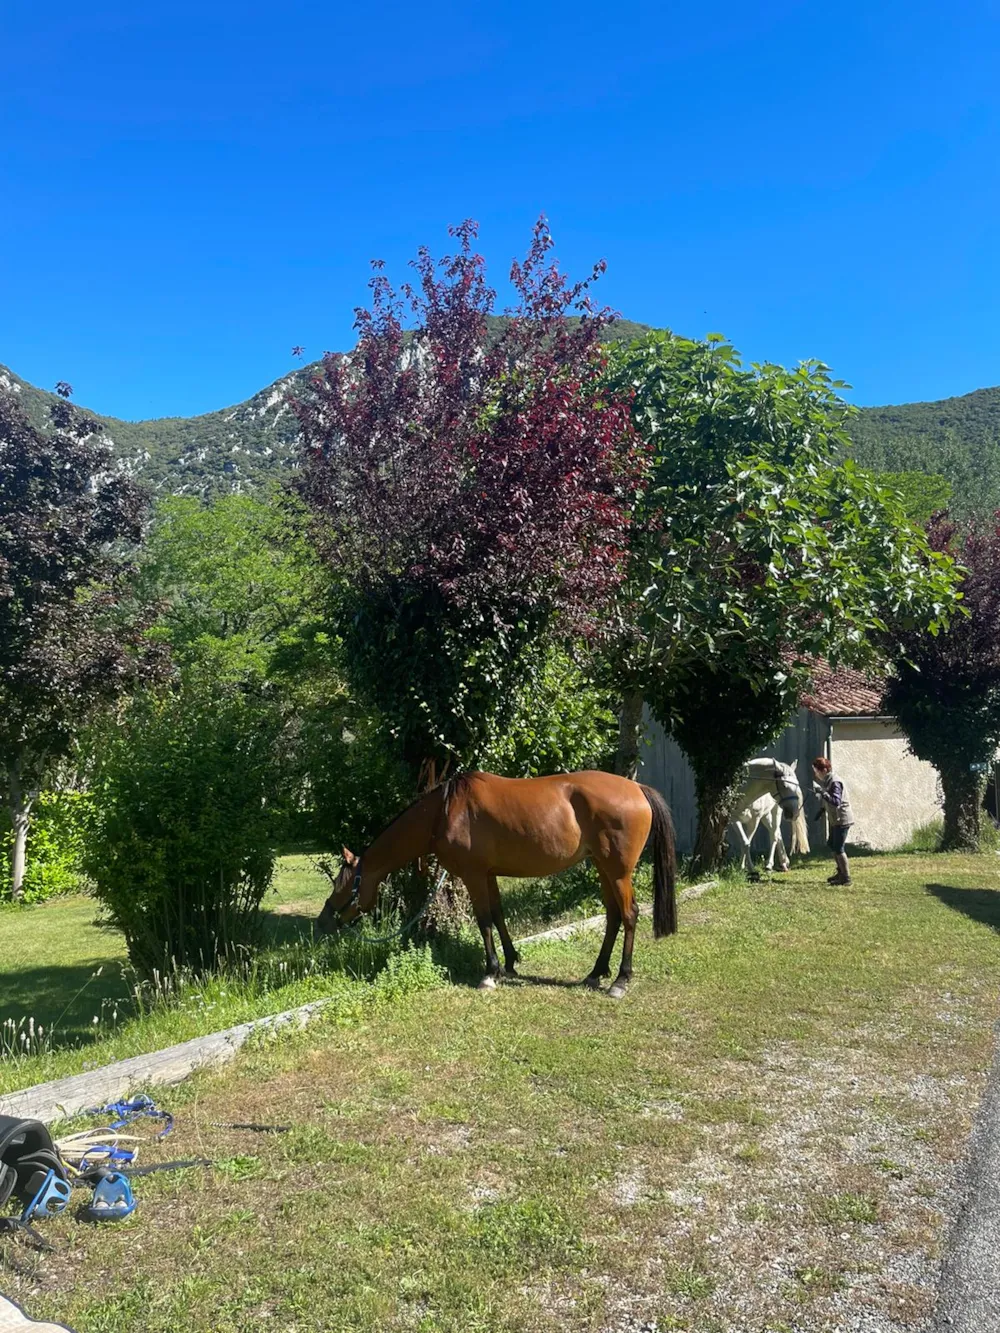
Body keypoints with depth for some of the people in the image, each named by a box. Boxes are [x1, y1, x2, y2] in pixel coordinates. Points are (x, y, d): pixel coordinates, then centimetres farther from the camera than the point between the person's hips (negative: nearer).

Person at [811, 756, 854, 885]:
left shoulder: (835, 782, -21)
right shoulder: (826, 782, 9)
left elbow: (836, 801, -31)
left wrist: (822, 792, -35)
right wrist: (821, 811, 15)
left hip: (842, 820, -10)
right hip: (835, 820, 10)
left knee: (838, 848, -5)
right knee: (831, 845, 19)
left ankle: (846, 877, 4)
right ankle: (841, 872, 32)